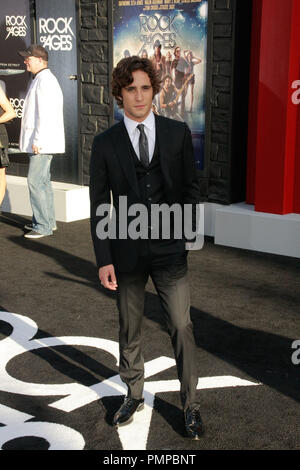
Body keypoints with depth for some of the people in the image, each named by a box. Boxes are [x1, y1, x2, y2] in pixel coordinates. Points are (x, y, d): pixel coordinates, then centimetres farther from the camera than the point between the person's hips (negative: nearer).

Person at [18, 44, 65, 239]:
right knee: (43, 181, 15)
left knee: (35, 181, -10)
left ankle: (44, 226, -7)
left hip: (43, 142, -11)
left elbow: (45, 113, -22)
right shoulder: (42, 79, 19)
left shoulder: (45, 80, -15)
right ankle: (48, 221, 23)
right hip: (44, 142, 11)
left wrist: (37, 140, -22)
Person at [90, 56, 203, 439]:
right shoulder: (105, 144, 0)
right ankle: (133, 396, 32)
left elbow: (191, 187, 8)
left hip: (170, 250, 0)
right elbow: (99, 205, 0)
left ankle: (190, 405, 17)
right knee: (129, 331, 13)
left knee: (182, 328, 2)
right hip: (127, 252, 1)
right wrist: (104, 259, -4)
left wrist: (186, 231, -1)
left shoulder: (178, 133, 1)